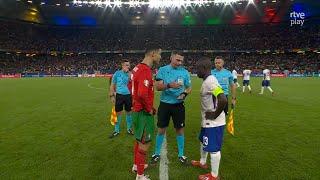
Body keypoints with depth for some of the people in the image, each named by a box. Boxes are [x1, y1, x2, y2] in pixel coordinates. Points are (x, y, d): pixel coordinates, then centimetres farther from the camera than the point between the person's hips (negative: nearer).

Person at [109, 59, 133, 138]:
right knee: (118, 113, 5)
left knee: (129, 112, 10)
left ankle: (129, 128, 28)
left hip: (128, 95, 1)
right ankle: (116, 130, 20)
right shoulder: (117, 73, -1)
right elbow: (112, 85, 3)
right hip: (119, 95, -1)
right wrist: (112, 96, -3)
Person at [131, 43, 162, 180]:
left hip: (137, 109, 10)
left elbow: (131, 86, 20)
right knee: (145, 143, 3)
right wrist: (149, 109, -17)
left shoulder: (138, 67, 9)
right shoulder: (146, 70, -23)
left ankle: (136, 164, 42)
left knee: (139, 139, 24)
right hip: (143, 112, -10)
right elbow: (142, 94, -33)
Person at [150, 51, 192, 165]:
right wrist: (169, 85, -30)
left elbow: (189, 87, 8)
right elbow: (158, 87, -12)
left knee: (180, 129, 10)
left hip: (178, 105, 1)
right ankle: (157, 153, 27)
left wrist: (185, 93, -14)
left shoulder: (184, 72, 0)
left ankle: (181, 154, 28)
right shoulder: (162, 70, -4)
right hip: (165, 104, -1)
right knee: (161, 130, 9)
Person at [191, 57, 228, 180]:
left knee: (213, 148, 4)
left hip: (213, 122, -10)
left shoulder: (210, 82, -24)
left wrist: (215, 114, -23)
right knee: (203, 141, 26)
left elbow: (223, 100, -35)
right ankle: (202, 162, 47)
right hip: (208, 121, 10)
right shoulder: (208, 81, 8)